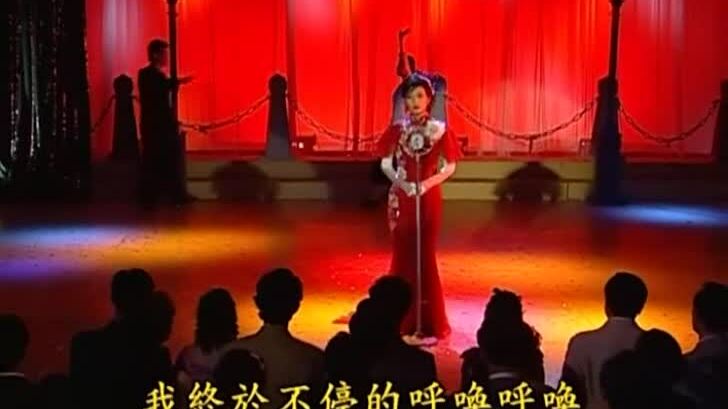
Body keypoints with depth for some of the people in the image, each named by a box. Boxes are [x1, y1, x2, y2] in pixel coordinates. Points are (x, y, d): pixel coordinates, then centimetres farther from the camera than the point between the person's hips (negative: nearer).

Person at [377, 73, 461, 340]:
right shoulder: (397, 130, 1)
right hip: (401, 198, 2)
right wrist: (402, 183, -15)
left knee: (426, 255, 1)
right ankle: (402, 318, 14)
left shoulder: (440, 130, -4)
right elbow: (385, 164, 4)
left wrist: (427, 183, -17)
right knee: (402, 254, 5)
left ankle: (429, 320, 9)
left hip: (429, 198, -2)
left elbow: (450, 166, -1)